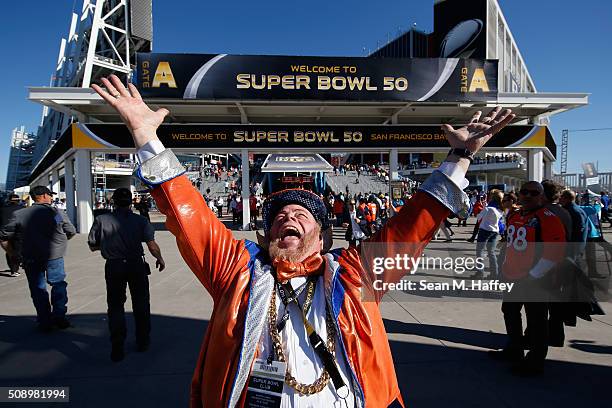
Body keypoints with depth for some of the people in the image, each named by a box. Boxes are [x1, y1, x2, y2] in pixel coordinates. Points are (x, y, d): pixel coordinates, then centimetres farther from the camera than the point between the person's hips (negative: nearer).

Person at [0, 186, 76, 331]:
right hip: (54, 255, -1)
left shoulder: (19, 214, -5)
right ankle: (59, 315, 5)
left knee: (38, 288, 11)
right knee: (58, 284, 14)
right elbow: (71, 232, -1)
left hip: (30, 259, 2)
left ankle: (44, 322, 14)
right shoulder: (57, 213, -8)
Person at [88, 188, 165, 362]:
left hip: (113, 267, 0)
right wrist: (160, 259, 2)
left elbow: (93, 246, 1)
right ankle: (142, 341, 28)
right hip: (136, 265, 0)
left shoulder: (101, 220, -6)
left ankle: (117, 348, 10)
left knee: (115, 306, 13)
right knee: (141, 304, 17)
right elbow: (152, 245, -15)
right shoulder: (140, 220, -8)